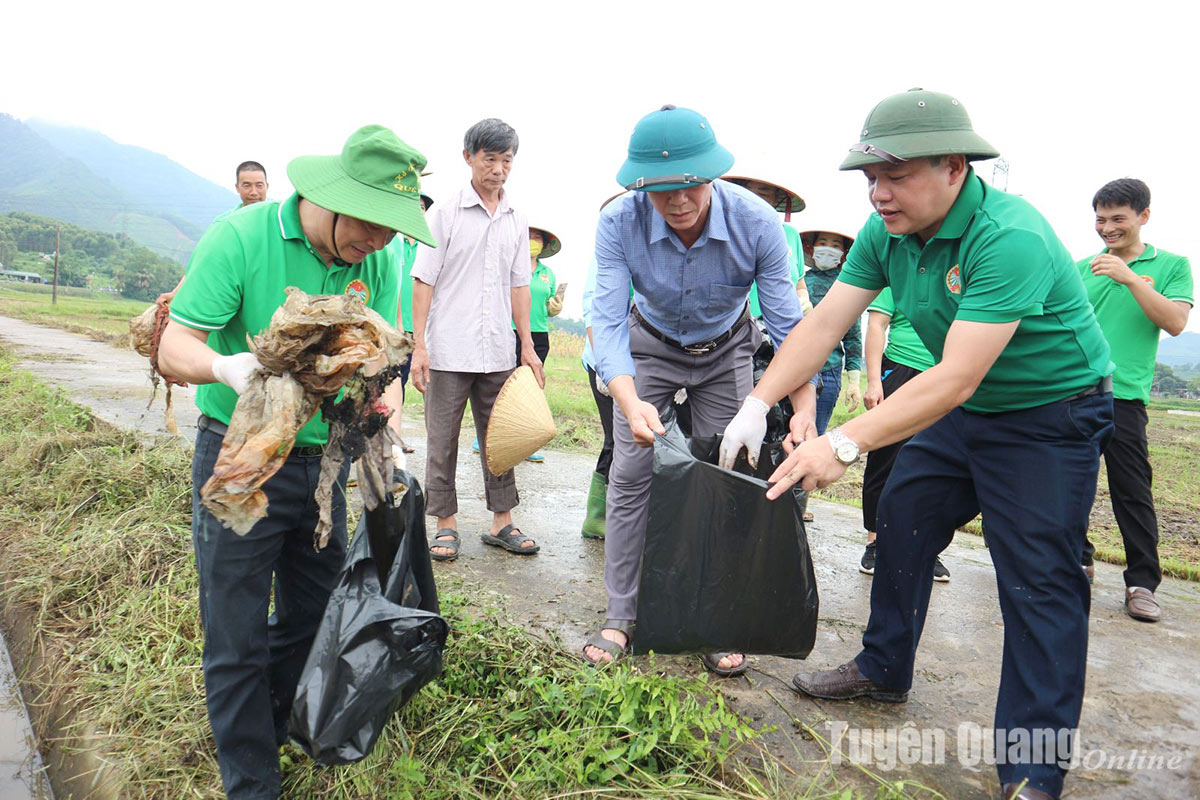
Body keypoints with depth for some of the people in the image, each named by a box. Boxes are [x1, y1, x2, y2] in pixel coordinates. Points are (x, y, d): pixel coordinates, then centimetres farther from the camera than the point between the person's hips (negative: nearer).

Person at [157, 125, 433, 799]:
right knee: (238, 637, 3)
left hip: (327, 458, 5)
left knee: (312, 616, 18)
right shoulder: (241, 237, -15)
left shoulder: (377, 261, -2)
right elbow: (175, 346, -14)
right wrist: (226, 366, -36)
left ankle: (274, 734, 44)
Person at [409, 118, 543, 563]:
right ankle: (446, 524, 16)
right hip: (448, 350, -4)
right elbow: (423, 281, -4)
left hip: (498, 352, 4)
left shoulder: (516, 220, 11)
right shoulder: (446, 213, -1)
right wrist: (419, 345, -10)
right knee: (442, 441, 4)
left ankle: (502, 522, 20)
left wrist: (527, 346, 11)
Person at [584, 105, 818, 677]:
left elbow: (787, 321, -25)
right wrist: (630, 402, -49)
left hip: (726, 353, 0)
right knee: (630, 476, -6)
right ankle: (621, 616, 8)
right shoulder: (619, 223, -29)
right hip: (650, 347, 0)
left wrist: (805, 409, -38)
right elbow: (608, 320, -32)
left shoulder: (755, 222, -29)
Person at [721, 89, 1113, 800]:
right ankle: (884, 670, 30)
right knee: (902, 527, 11)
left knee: (1039, 579, -7)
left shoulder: (1011, 237, -32)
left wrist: (844, 444, -42)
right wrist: (757, 405, -21)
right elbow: (823, 324, -11)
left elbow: (955, 379, -38)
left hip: (1052, 415, -7)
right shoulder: (887, 232, -9)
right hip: (960, 412, 8)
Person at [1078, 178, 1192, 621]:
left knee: (1132, 492, -2)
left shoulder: (1171, 265, 6)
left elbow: (1176, 323, -8)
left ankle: (1142, 582, 8)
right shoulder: (1082, 268, 13)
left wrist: (1131, 278, -16)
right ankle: (1078, 560, 26)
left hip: (1123, 395, -3)